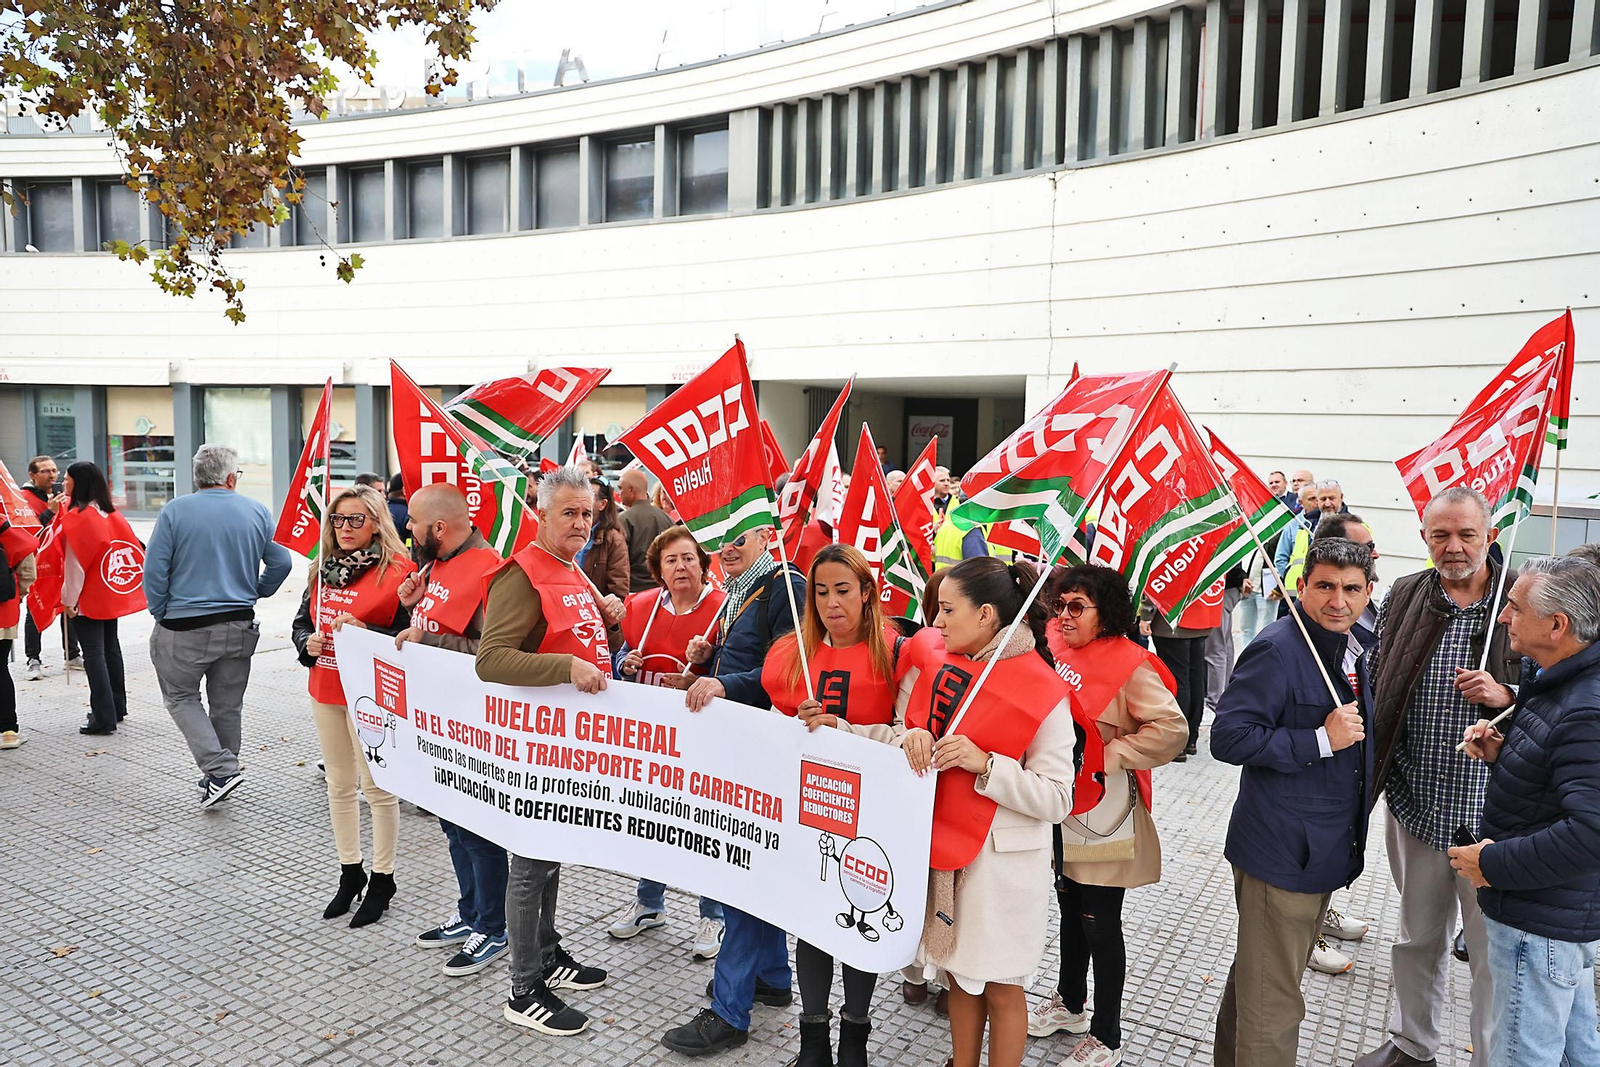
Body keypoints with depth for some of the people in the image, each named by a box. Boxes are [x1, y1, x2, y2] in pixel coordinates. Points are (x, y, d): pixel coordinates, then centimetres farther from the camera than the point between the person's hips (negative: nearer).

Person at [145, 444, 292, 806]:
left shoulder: (174, 511, -6)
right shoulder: (257, 512, 0)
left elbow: (155, 571, -8)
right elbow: (281, 562, 3)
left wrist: (161, 615, 4)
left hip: (185, 627, -3)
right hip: (239, 627, 3)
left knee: (180, 696, 13)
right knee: (228, 705, 15)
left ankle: (220, 770, 0)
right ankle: (221, 775, 26)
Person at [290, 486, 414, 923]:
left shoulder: (398, 571, -12)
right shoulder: (324, 569, 10)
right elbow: (301, 622, 17)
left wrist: (364, 632, -27)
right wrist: (308, 643, -4)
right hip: (325, 691, 7)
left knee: (378, 787, 1)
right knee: (339, 785, 16)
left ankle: (382, 879, 16)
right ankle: (350, 872, 31)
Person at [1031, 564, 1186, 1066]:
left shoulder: (1130, 664, -19)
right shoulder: (1057, 648, 0)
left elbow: (1172, 729, -26)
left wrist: (1109, 755, -22)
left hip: (1103, 810, -7)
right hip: (1062, 806, 7)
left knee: (1099, 923, 5)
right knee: (1070, 907, 23)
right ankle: (1070, 1003, 44)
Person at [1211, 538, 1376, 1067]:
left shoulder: (1353, 650, 9)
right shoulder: (1278, 649, -21)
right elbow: (1229, 737, -26)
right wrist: (1321, 740, -27)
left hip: (1326, 852, 9)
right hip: (1282, 852, -9)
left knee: (1260, 978, 25)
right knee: (1274, 1001, 0)